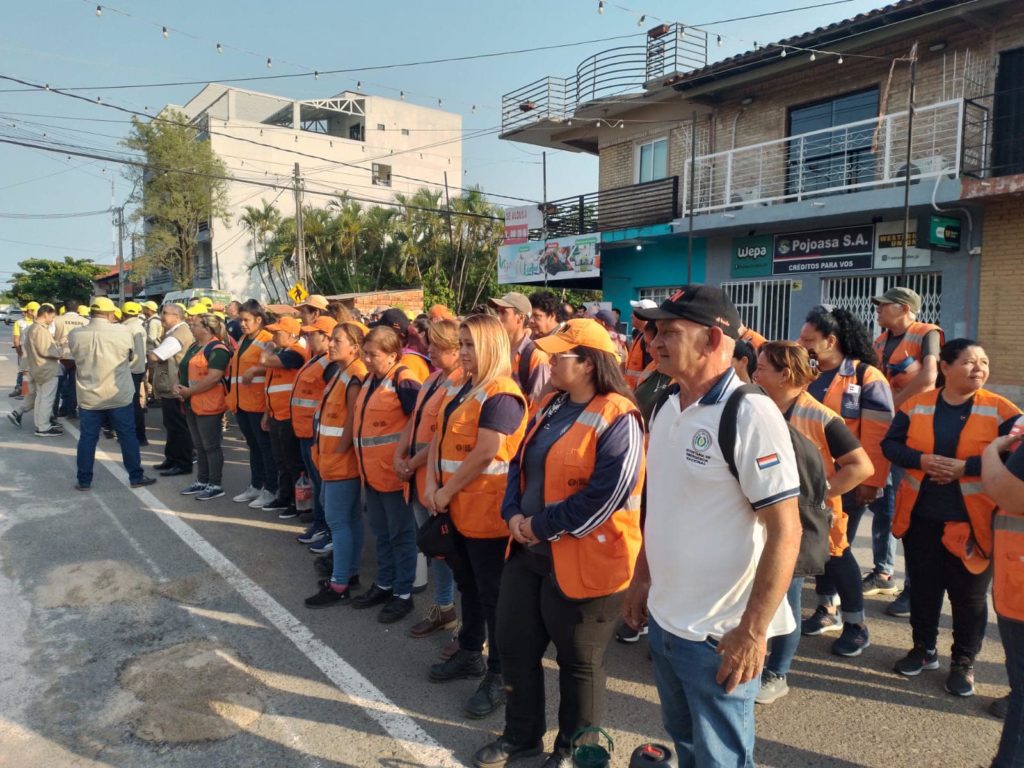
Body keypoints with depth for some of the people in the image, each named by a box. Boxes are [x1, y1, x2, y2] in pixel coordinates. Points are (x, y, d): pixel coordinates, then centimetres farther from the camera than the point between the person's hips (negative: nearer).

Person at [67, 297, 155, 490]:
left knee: (87, 438, 11)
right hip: (119, 396, -2)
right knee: (128, 436, 9)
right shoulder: (123, 333, -13)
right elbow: (138, 354, 2)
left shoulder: (75, 335, -8)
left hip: (88, 397, 2)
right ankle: (136, 477, 16)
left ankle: (83, 480, 19)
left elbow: (75, 355, 10)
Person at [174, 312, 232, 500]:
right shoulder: (194, 347, 15)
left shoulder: (217, 349, -15)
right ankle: (202, 481, 27)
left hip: (208, 405, -9)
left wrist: (189, 391, -17)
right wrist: (177, 384, 0)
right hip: (191, 404, 9)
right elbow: (183, 369, 20)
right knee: (199, 445, 16)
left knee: (211, 445, -1)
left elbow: (213, 378, -23)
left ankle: (216, 485, 7)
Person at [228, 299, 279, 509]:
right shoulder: (243, 341, 17)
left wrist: (254, 370, -26)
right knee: (253, 445, 16)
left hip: (258, 403, -9)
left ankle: (270, 490, 6)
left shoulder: (267, 340, -10)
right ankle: (255, 486, 26)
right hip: (241, 403, 9)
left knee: (265, 446, -1)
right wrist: (233, 397, 19)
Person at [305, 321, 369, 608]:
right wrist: (325, 453, 15)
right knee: (349, 518, 16)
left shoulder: (355, 377, -17)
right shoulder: (341, 373, 13)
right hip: (333, 459, 10)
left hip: (343, 460, -10)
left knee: (338, 519, -5)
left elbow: (354, 420, -21)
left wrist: (339, 450, -15)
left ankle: (340, 585, 2)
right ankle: (349, 572, 26)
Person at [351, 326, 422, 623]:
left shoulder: (403, 381, -15)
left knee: (400, 534, 3)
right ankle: (384, 584, 32)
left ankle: (403, 594, 14)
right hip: (371, 470, 9)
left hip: (394, 471, -8)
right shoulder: (369, 381, 11)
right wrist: (362, 462, 18)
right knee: (381, 532, 19)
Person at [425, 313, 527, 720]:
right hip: (458, 507, 9)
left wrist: (447, 492, -14)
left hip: (488, 510, -9)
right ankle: (470, 653, 39)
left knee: (493, 593, 4)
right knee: (468, 584, 22)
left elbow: (485, 454, -24)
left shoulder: (501, 395, -18)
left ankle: (500, 675, 18)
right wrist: (432, 485, -2)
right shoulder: (458, 388, 11)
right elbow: (439, 438, 10)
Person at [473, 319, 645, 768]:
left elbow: (607, 495, -24)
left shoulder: (617, 419, -18)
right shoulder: (550, 407, 9)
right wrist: (513, 513, -4)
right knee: (515, 645, 18)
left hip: (582, 560, -8)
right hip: (527, 551, 8)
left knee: (578, 661, 12)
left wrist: (543, 526, -17)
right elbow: (520, 464, 14)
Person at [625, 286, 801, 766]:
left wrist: (753, 631, -20)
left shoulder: (750, 414, -19)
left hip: (719, 635, -7)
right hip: (663, 621, 7)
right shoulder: (667, 407, 4)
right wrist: (641, 578, 14)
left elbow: (784, 530, -20)